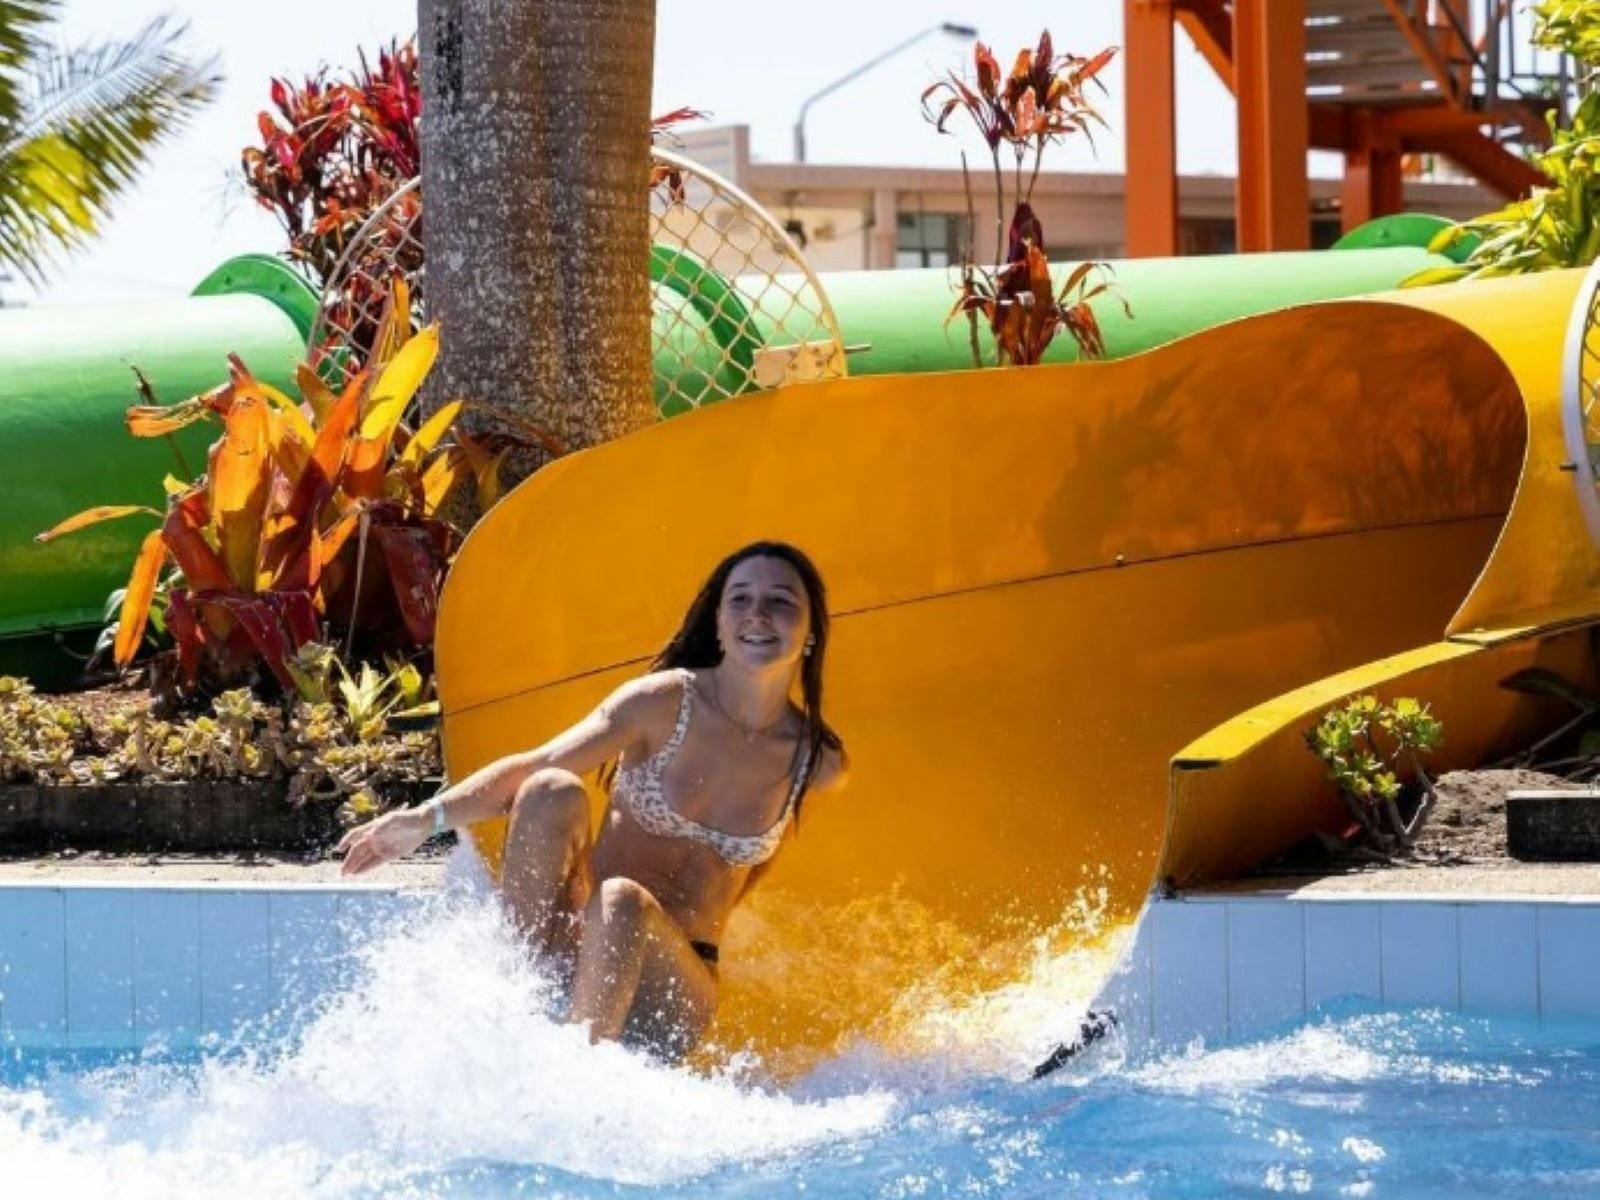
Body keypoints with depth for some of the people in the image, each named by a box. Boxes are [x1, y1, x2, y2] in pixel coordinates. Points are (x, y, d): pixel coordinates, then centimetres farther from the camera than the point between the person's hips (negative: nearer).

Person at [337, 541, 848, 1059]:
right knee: (553, 792, -28)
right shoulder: (664, 703, -8)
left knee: (623, 903, -36)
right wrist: (430, 817, -31)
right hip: (575, 939, 0)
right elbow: (532, 768, -16)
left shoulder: (819, 765, -3)